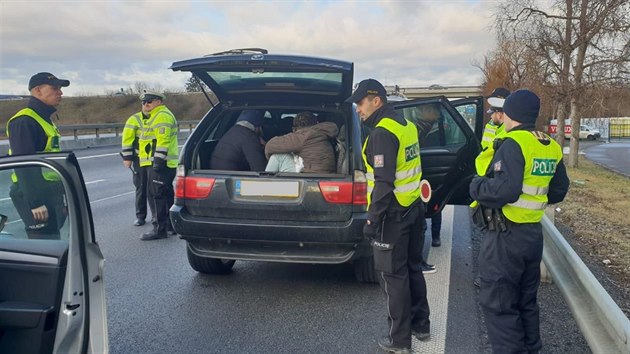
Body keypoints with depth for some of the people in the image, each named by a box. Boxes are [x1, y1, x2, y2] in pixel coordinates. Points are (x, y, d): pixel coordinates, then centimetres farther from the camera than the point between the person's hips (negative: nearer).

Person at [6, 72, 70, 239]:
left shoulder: (44, 119, 18)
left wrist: (61, 198, 23)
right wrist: (35, 202, -26)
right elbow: (24, 166, -22)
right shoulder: (24, 121, -14)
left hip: (51, 194, 10)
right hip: (36, 197, -10)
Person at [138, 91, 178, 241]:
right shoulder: (156, 116, 23)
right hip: (162, 164, 11)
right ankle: (171, 224, 25)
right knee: (167, 194, 16)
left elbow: (163, 141, -22)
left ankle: (160, 229, -6)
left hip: (160, 164, -11)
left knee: (158, 195, -9)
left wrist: (158, 160, -25)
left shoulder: (162, 116, -13)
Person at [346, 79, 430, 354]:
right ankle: (421, 326, 33)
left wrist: (372, 219, -19)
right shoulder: (407, 125, 10)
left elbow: (383, 183, -24)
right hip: (414, 207, 9)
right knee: (412, 268, 19)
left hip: (393, 214, -9)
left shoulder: (382, 133, -19)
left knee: (393, 276, 2)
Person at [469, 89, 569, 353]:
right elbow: (558, 190, 17)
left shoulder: (513, 144, -19)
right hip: (533, 233, 9)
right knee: (526, 301, 22)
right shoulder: (551, 147, 7)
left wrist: (476, 186, -13)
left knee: (497, 304, 1)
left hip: (506, 237, -9)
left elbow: (504, 191, -30)